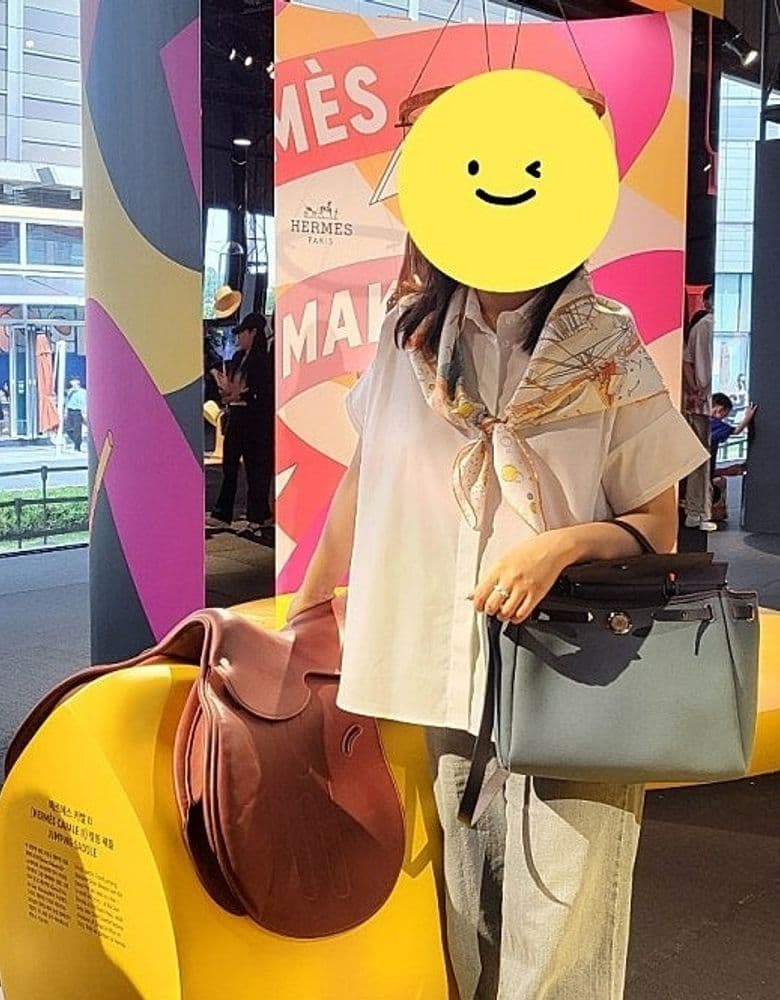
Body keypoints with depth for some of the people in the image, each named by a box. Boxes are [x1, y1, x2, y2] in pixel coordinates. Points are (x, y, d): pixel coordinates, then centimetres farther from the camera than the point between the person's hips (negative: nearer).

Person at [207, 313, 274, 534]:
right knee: (229, 465, 8)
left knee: (255, 468, 0)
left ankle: (258, 516, 11)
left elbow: (264, 392, -16)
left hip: (255, 419, -8)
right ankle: (222, 515, 13)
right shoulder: (238, 357, 13)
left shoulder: (264, 359, -11)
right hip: (236, 416, 8)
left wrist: (239, 394, -18)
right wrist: (226, 389, -1)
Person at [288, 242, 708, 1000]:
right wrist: (306, 604, 22)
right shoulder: (409, 334, 4)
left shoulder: (607, 349, -3)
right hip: (448, 678, 2)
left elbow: (658, 525, 1)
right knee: (459, 939, 10)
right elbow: (361, 480, 16)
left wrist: (563, 544, -18)